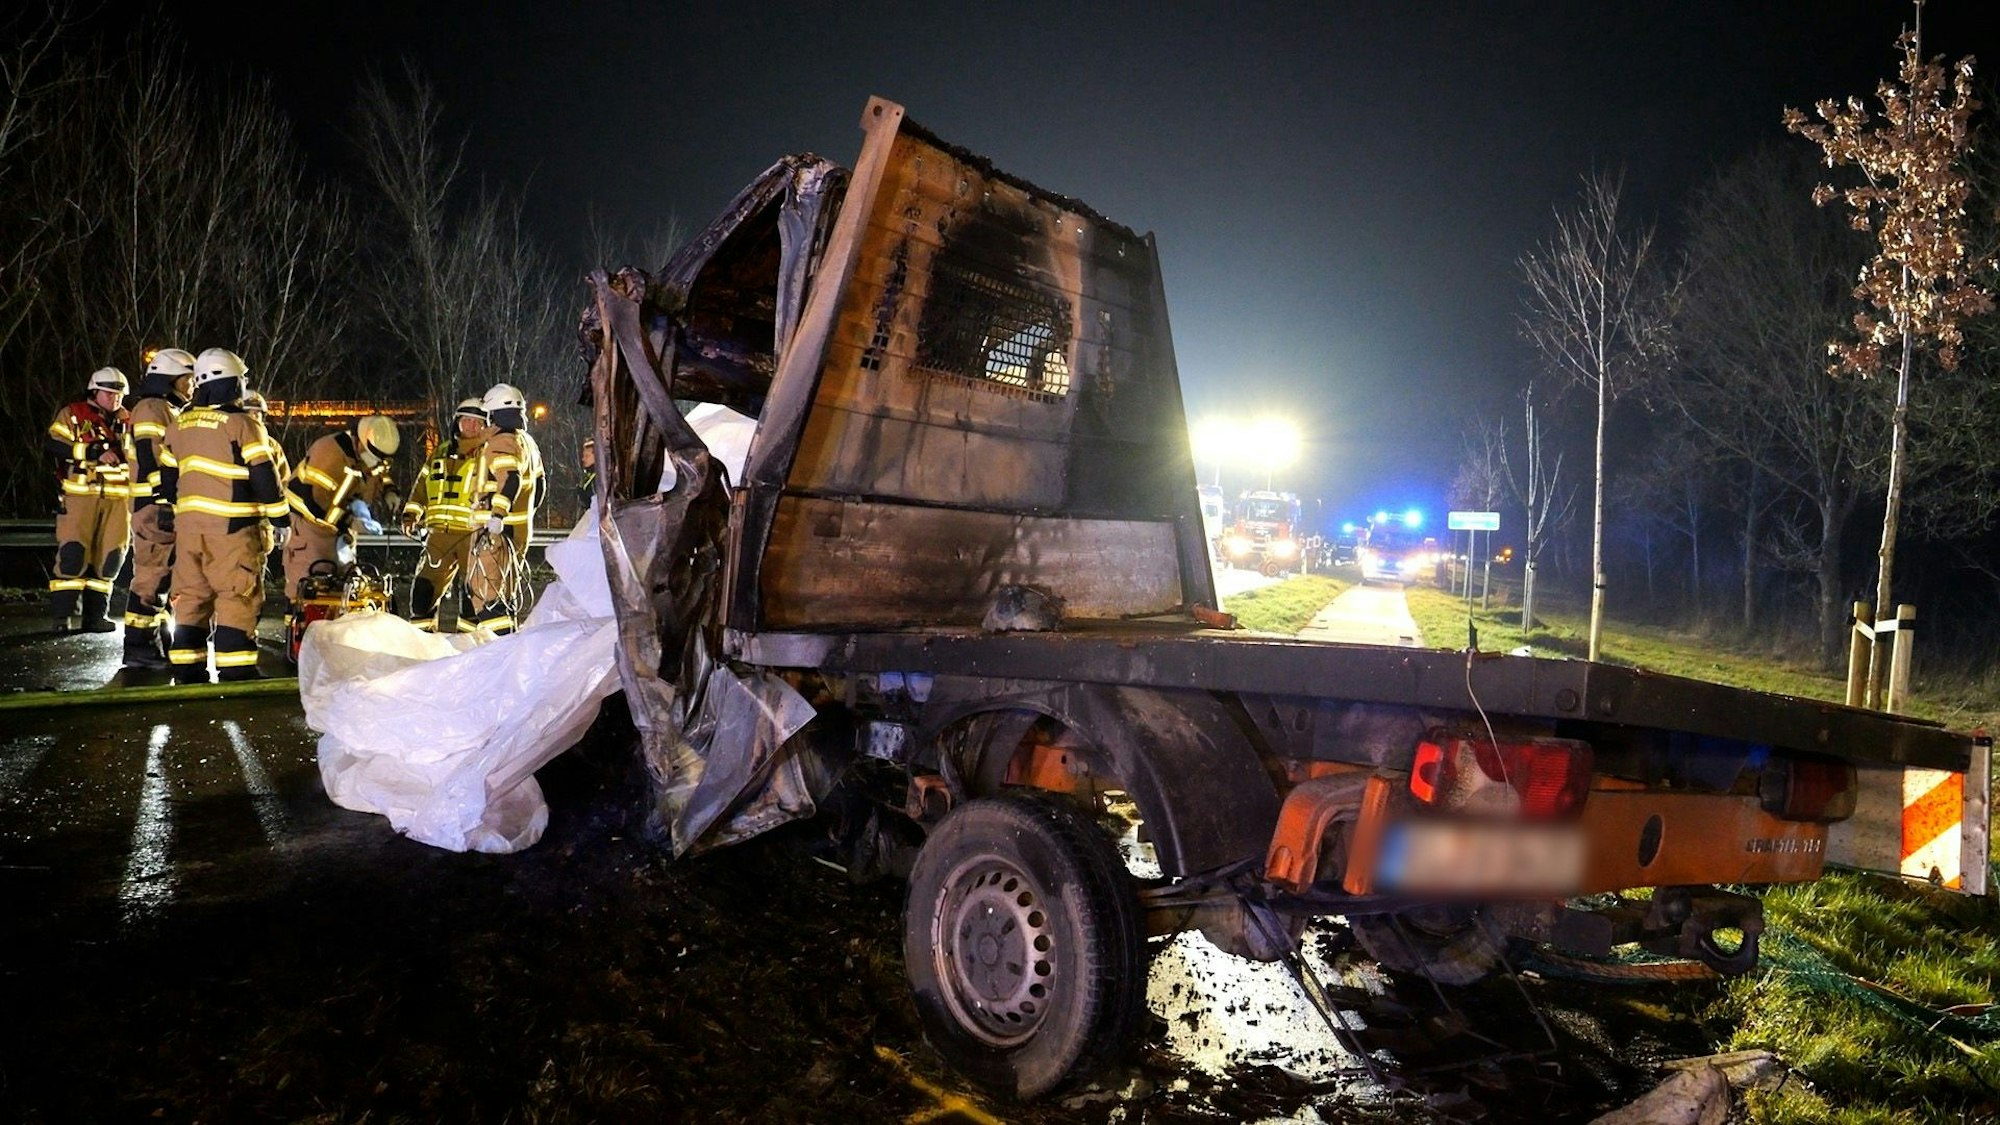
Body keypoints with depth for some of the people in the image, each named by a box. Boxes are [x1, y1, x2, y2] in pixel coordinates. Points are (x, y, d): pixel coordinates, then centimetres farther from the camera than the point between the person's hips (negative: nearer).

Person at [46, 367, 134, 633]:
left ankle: (95, 613, 10)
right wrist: (95, 452, -18)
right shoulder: (72, 414, 4)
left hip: (118, 498, 5)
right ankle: (64, 614, -3)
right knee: (73, 552, -9)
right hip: (81, 494, -4)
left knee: (109, 556, 3)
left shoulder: (126, 421, 18)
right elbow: (55, 444, -9)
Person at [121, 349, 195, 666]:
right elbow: (151, 461, -19)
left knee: (160, 577, 15)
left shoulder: (169, 411, 22)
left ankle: (156, 641, 22)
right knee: (150, 576, -9)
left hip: (169, 508, 11)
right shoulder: (151, 409, -10)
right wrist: (164, 503, -23)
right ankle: (139, 648, -6)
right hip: (156, 507, -11)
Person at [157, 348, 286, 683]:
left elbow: (168, 478, 19)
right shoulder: (243, 424, -9)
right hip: (232, 527, -6)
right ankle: (235, 671, -5)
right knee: (237, 599, -3)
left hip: (188, 525, 7)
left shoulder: (179, 425, 12)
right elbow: (263, 476, -9)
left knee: (191, 596, 11)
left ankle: (187, 669, 15)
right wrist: (278, 513, 1)